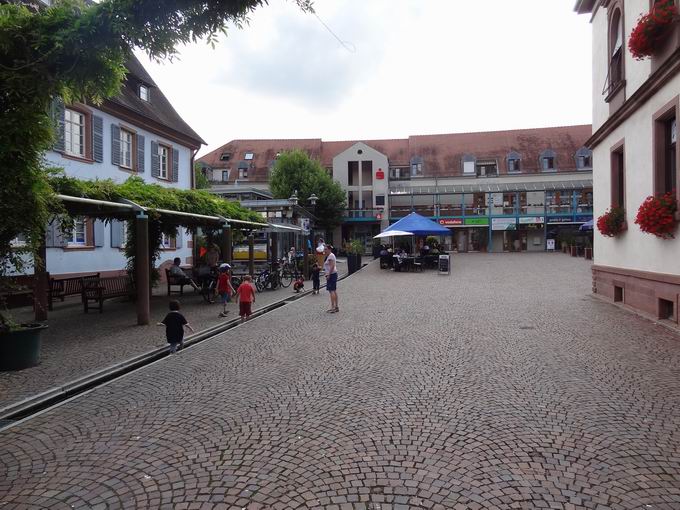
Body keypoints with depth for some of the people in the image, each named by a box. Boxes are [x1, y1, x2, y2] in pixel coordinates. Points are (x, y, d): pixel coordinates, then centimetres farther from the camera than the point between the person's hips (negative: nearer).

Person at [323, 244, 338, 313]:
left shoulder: (330, 256, -12)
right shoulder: (329, 256, 19)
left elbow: (332, 266, -21)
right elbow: (335, 265, 24)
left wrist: (328, 275, -22)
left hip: (331, 274, -11)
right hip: (334, 274, 11)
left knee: (331, 290, -11)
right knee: (334, 290, 12)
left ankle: (333, 307, -12)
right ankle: (336, 307, 17)